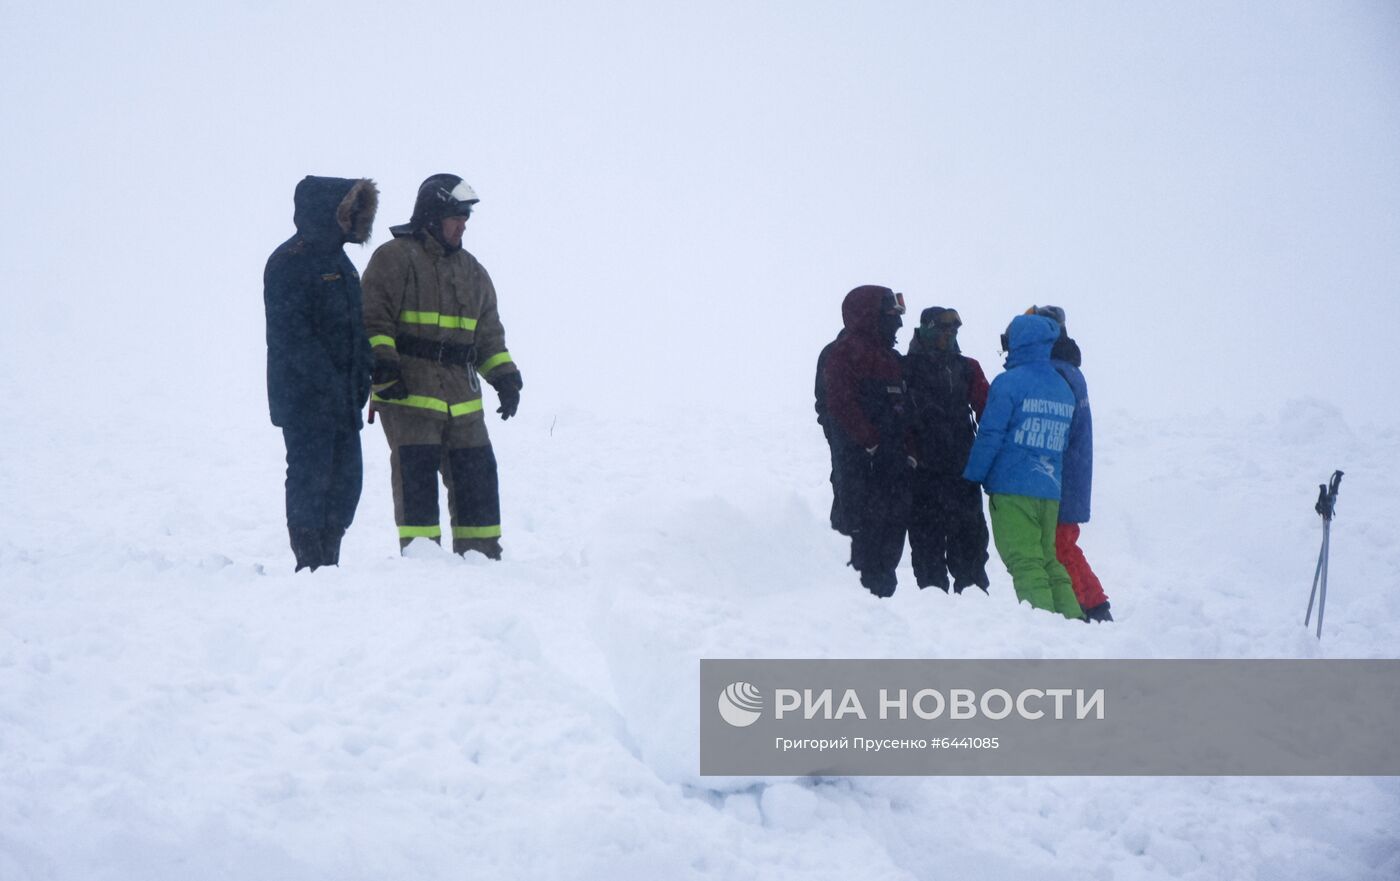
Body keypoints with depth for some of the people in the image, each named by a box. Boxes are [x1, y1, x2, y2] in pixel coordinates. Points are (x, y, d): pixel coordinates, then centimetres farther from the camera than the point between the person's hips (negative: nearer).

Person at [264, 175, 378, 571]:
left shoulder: (338, 260, 17)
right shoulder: (288, 262, -11)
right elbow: (292, 334, -19)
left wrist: (360, 382, 8)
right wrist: (330, 384, -22)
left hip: (341, 400, 9)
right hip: (304, 400, -9)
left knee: (346, 478, 10)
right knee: (311, 476, -5)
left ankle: (329, 562, 18)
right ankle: (311, 565, 0)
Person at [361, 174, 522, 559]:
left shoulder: (471, 270, 20)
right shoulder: (395, 257, -2)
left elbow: (488, 332, 25)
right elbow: (373, 319, -8)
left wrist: (504, 376, 14)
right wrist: (383, 365, -18)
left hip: (462, 398, 7)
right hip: (408, 396, -7)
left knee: (477, 476, 8)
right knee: (417, 477, -11)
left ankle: (481, 557, 17)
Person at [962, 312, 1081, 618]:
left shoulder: (1009, 383, -9)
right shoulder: (1064, 388, 12)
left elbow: (989, 436, -10)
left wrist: (970, 478, -2)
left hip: (1012, 489, -6)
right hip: (1051, 491, 6)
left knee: (1025, 563, -7)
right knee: (1049, 561, 13)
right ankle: (1072, 619, 7)